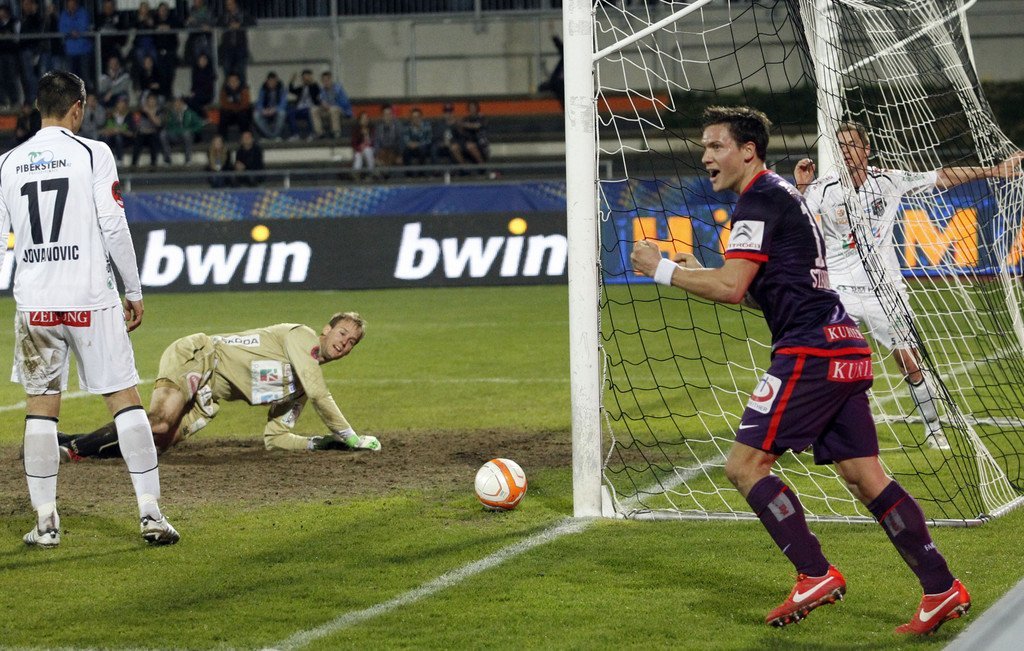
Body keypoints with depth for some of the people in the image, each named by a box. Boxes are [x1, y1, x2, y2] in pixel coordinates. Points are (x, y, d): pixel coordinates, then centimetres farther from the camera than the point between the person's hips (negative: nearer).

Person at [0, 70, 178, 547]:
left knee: (41, 407, 9)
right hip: (91, 298, -3)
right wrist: (134, 290, 1)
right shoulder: (92, 154, -3)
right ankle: (150, 512, -4)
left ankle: (45, 522, 7)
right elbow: (114, 227, -8)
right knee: (125, 399, 1)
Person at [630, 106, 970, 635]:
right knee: (864, 475, 8)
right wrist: (699, 273, 17)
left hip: (809, 352, -10)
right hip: (843, 350, 10)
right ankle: (942, 589, 5)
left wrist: (663, 269, -7)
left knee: (744, 465, -7)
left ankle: (816, 575, -7)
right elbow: (757, 289, 27)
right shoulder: (781, 195, 23)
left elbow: (732, 287, -18)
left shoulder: (759, 200, -8)